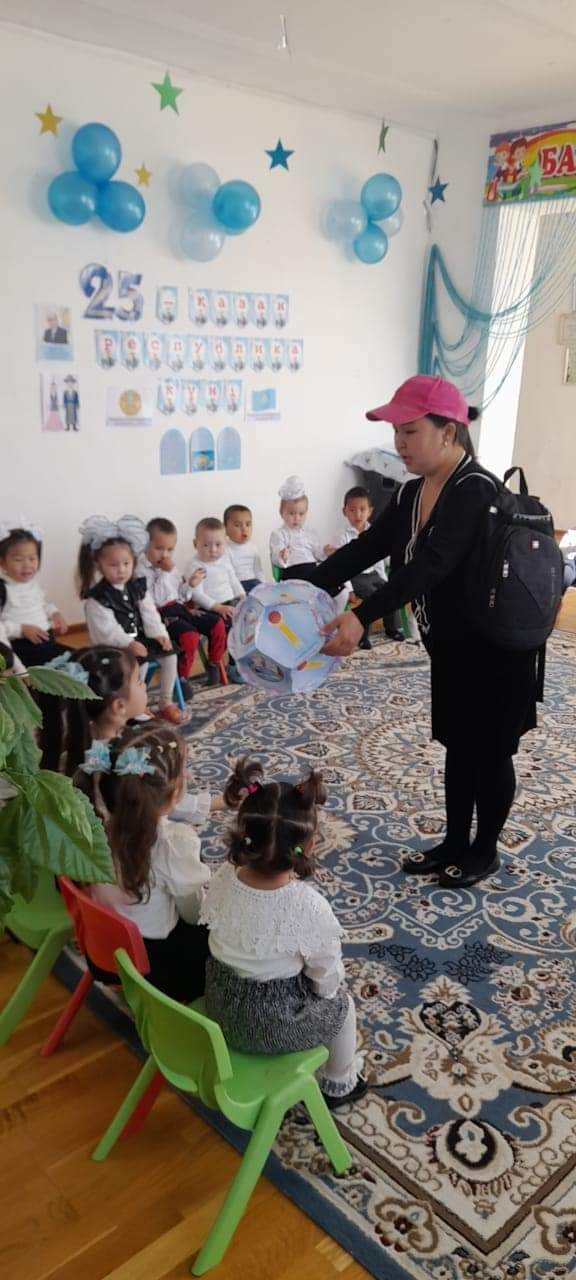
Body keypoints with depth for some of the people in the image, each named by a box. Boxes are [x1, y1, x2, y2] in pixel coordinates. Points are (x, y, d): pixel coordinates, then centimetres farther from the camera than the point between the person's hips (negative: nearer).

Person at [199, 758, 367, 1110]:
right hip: (274, 1025, -4)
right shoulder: (310, 908, -31)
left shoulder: (223, 878, -18)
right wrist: (332, 988, 6)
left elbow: (233, 942, 0)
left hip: (220, 1009, 5)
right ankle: (339, 1085, 46)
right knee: (341, 1004, 24)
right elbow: (327, 982, -16)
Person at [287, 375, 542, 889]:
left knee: (489, 750, 8)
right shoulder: (413, 493, 3)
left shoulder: (476, 490, -24)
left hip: (495, 649, -8)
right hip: (451, 648, 8)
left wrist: (362, 617, -45)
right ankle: (455, 842, 34)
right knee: (458, 745, 18)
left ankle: (485, 851, 28)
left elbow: (432, 565, -36)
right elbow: (365, 548, 0)